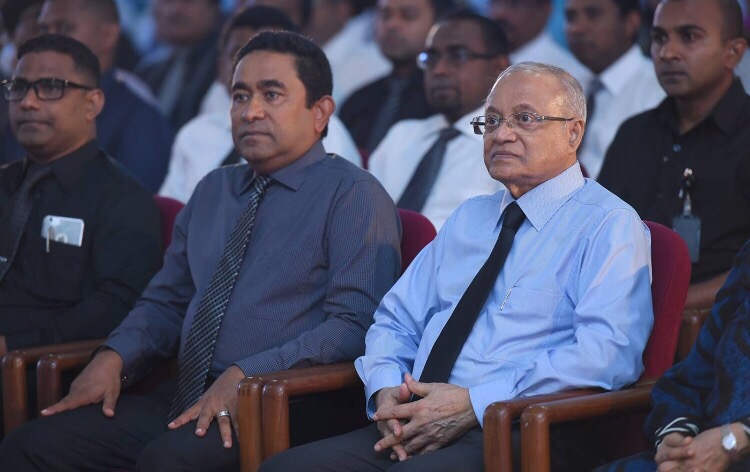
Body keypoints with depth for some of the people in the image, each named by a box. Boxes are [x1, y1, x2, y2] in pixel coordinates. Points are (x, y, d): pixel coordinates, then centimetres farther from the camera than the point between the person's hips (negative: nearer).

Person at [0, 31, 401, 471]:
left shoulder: (353, 195, -2)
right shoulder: (213, 191, 22)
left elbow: (355, 325, -13)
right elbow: (167, 300, 24)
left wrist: (245, 376, -22)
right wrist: (114, 357, 3)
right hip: (185, 400, 7)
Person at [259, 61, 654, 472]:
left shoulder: (609, 225, 0)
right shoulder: (468, 219, 25)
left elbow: (606, 353, -15)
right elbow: (396, 321, 24)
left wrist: (475, 405, -18)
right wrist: (386, 388, 0)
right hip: (416, 430, 7)